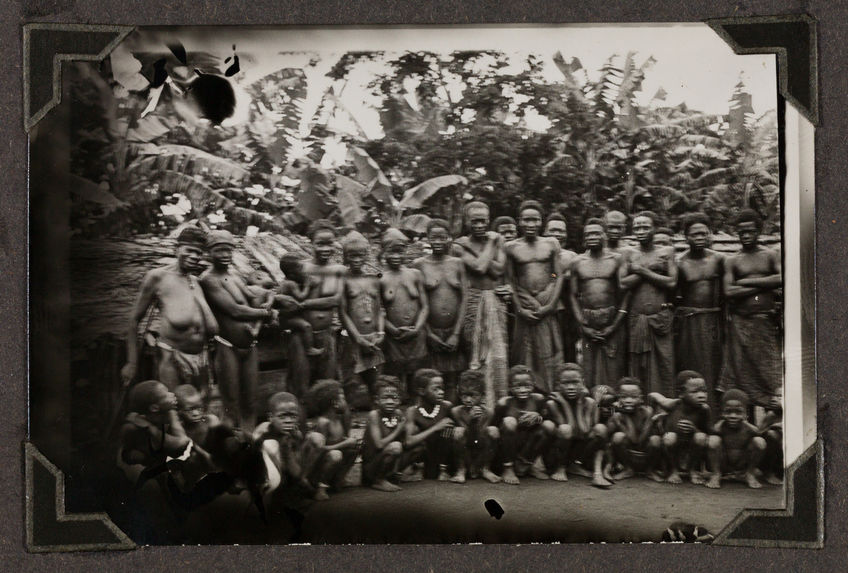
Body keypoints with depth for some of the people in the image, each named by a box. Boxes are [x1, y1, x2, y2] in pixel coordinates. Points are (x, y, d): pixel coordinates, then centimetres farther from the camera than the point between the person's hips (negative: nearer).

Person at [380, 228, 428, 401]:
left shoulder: (415, 275, 8)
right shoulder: (380, 279, 0)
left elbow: (425, 306, 7)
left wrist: (416, 329, -7)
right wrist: (393, 330, -13)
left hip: (417, 335, 2)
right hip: (393, 338, -2)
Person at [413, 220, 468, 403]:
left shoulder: (457, 264, 6)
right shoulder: (419, 264, 1)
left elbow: (464, 299, 3)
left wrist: (456, 334, -4)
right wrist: (429, 333, -8)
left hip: (454, 331, 2)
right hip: (431, 331, -2)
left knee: (452, 381, 5)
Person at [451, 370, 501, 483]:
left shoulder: (486, 412, -17)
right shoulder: (457, 411, -18)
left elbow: (480, 442, -19)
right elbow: (468, 442, -20)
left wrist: (477, 422, -34)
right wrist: (471, 421, -37)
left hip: (482, 453, 1)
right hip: (465, 454, -1)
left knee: (493, 431, -24)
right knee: (458, 431, -28)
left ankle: (485, 469, -7)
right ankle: (461, 469, -9)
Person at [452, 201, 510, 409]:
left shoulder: (497, 240, 10)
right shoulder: (459, 245, 0)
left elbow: (498, 271, -2)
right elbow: (479, 267, -15)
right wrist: (489, 244, -3)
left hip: (496, 302, 3)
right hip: (473, 302, -2)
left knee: (498, 355, -1)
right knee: (474, 355, 0)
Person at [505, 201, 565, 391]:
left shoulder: (551, 244, 7)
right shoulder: (511, 247, 5)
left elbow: (560, 276, 4)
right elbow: (511, 282, 4)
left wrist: (550, 305, -6)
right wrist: (520, 309, -5)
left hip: (547, 306, 0)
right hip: (524, 306, 0)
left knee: (547, 354, 1)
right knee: (524, 355, 1)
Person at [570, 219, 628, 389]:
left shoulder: (617, 260, 3)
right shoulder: (578, 262, 9)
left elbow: (625, 294, -1)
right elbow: (573, 295, 9)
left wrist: (614, 325, -9)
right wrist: (583, 325, -2)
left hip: (613, 322, -2)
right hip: (587, 322, 2)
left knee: (614, 371, -3)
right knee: (589, 371, 2)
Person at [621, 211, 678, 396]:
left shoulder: (666, 252, 7)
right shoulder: (630, 255, 11)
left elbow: (672, 283, -4)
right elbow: (622, 284, -2)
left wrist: (642, 271, -5)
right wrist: (651, 269, -6)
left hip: (661, 319, -1)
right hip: (636, 320, 1)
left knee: (664, 366, -3)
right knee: (638, 369, 3)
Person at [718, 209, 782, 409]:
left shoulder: (770, 256, 9)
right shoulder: (732, 261, 9)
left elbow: (782, 279, -10)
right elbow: (729, 292, -6)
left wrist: (747, 282, -7)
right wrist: (764, 286, -6)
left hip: (766, 321, 0)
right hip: (740, 323, 0)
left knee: (769, 370, -3)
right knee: (742, 371, -2)